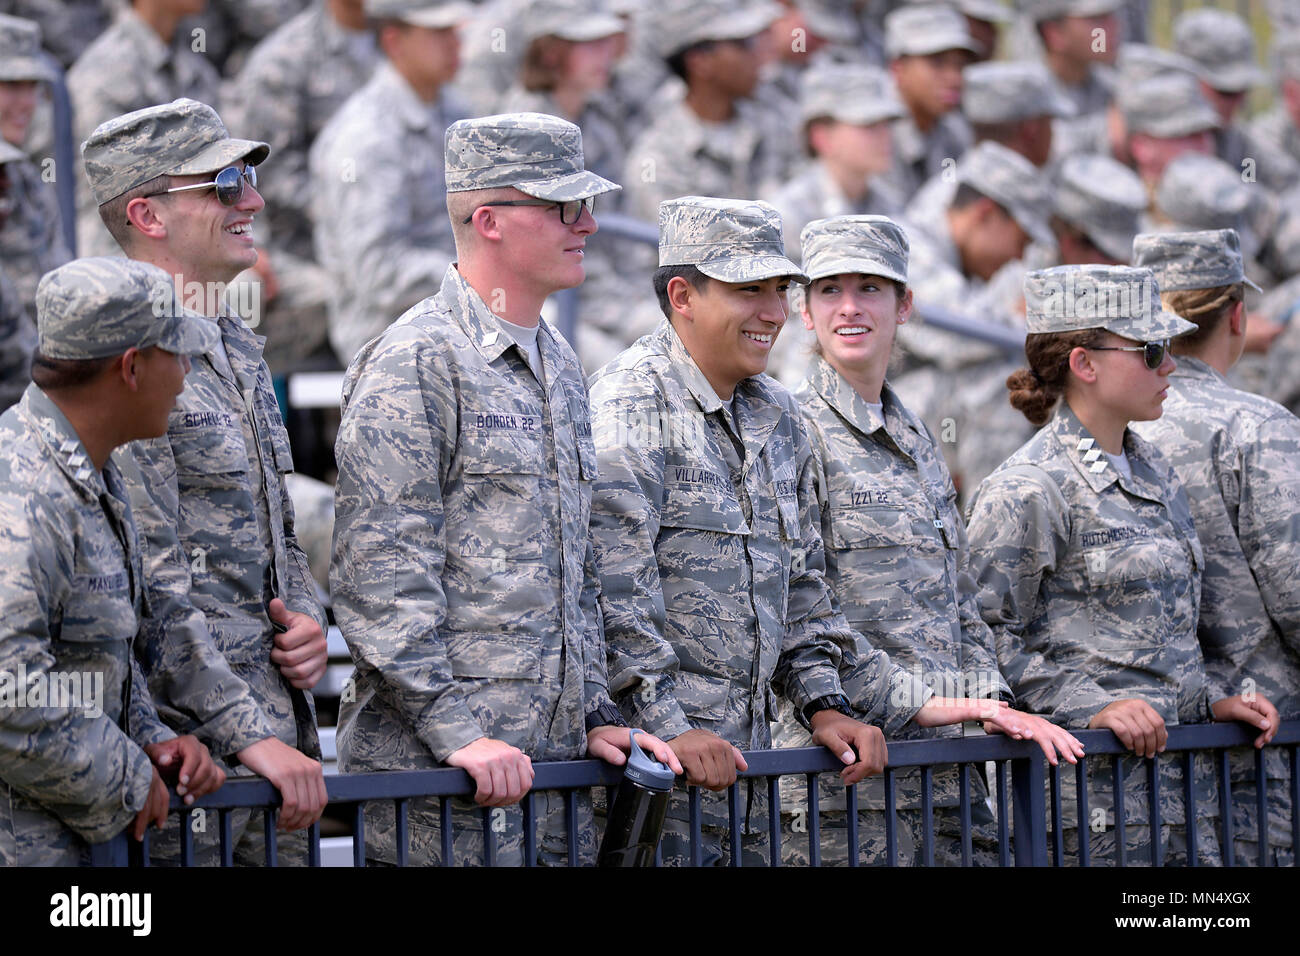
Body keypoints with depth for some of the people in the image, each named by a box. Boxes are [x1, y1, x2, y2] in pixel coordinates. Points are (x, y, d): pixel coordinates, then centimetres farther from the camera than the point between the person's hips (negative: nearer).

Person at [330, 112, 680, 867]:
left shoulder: (560, 365, 17)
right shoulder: (414, 363, -10)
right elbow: (381, 578, -16)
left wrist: (596, 713, 13)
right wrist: (454, 732, -20)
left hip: (557, 762, 8)